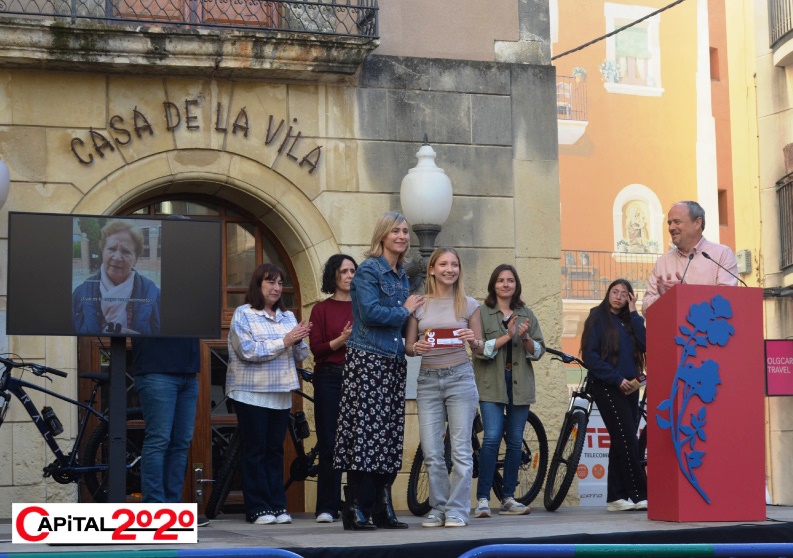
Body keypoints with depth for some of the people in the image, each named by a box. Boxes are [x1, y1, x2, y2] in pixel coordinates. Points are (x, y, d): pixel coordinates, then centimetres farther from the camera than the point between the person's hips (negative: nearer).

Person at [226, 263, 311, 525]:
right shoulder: (243, 314, -2)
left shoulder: (288, 317, 14)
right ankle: (258, 509, 2)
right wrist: (284, 341, -16)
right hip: (252, 393, -5)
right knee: (255, 450, -2)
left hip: (281, 394, 5)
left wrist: (298, 340, -9)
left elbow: (300, 356, 12)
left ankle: (277, 506, 9)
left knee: (275, 450, 6)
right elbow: (248, 351, -15)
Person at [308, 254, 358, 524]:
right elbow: (316, 348, -2)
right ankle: (327, 507, 4)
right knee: (329, 444, -1)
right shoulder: (322, 309, 7)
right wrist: (341, 340, -17)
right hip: (329, 379, -1)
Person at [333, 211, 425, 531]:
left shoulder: (401, 275, 18)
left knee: (389, 436, 6)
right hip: (367, 361, -8)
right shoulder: (369, 270, -6)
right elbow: (370, 313, -18)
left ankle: (381, 510, 11)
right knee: (364, 432, -9)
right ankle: (356, 510, -6)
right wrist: (405, 311, -5)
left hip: (393, 361, 8)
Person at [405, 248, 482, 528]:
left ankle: (457, 510, 4)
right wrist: (417, 348, -14)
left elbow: (479, 348, 8)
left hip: (459, 377, -1)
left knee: (460, 450, -3)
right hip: (427, 379, 1)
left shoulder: (468, 304, 5)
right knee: (431, 452, 0)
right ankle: (439, 508, 14)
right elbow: (408, 346, 8)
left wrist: (473, 341, -14)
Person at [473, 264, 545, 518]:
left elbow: (539, 351, 8)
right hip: (492, 382, -4)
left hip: (520, 383, 4)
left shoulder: (527, 314, 12)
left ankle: (508, 498, 13)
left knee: (516, 440, 5)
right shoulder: (482, 313, 2)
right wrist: (507, 336, -17)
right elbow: (480, 349, -8)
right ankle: (482, 499, -10)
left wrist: (525, 338, -11)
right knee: (492, 437, -14)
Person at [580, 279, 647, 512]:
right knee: (627, 439, -12)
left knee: (621, 442, 4)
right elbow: (590, 355, -8)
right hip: (606, 386, -6)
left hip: (628, 387, 6)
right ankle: (639, 494, -10)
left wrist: (634, 314, -1)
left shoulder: (629, 321, 17)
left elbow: (644, 345, -1)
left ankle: (615, 497, 8)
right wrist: (616, 379, -13)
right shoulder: (598, 318, 1)